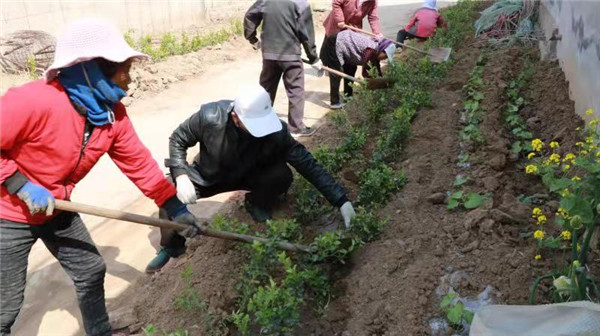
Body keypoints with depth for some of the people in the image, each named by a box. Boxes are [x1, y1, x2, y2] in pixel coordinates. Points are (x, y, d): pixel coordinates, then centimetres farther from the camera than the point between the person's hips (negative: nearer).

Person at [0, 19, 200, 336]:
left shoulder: (113, 115, -10)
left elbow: (139, 163, -5)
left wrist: (175, 207, -7)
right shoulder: (33, 101, -32)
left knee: (91, 272, 15)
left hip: (58, 211, 7)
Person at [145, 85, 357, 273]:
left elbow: (308, 164, -29)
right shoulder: (210, 116, -34)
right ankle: (172, 248, 3)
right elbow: (177, 140, -15)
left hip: (246, 176, 0)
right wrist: (181, 176, -30)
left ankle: (257, 206, 7)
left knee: (281, 175, -28)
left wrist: (341, 200, -35)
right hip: (208, 177, 0)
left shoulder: (275, 130, -33)